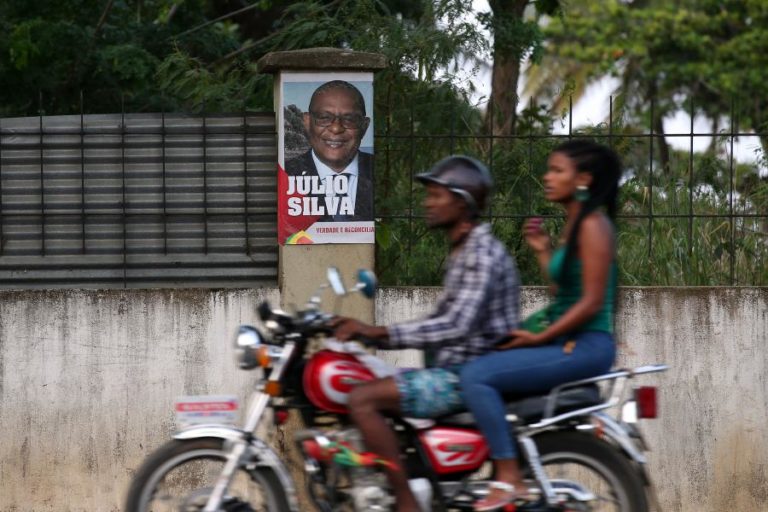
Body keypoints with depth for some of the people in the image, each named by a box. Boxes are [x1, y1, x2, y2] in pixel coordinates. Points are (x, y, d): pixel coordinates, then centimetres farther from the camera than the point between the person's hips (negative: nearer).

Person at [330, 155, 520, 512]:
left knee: (362, 399, -21)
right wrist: (370, 334, 10)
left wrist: (380, 333, -27)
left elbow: (456, 326, -27)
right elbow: (439, 326, 20)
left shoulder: (481, 253, -15)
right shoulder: (462, 251, 18)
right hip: (455, 370, 11)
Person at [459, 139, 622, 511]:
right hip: (568, 344, 10)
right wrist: (543, 251, 15)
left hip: (585, 347, -10)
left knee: (477, 375, -21)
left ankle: (509, 480, -23)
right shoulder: (574, 224, 17)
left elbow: (591, 302, -18)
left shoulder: (593, 226, -11)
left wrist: (539, 338, -15)